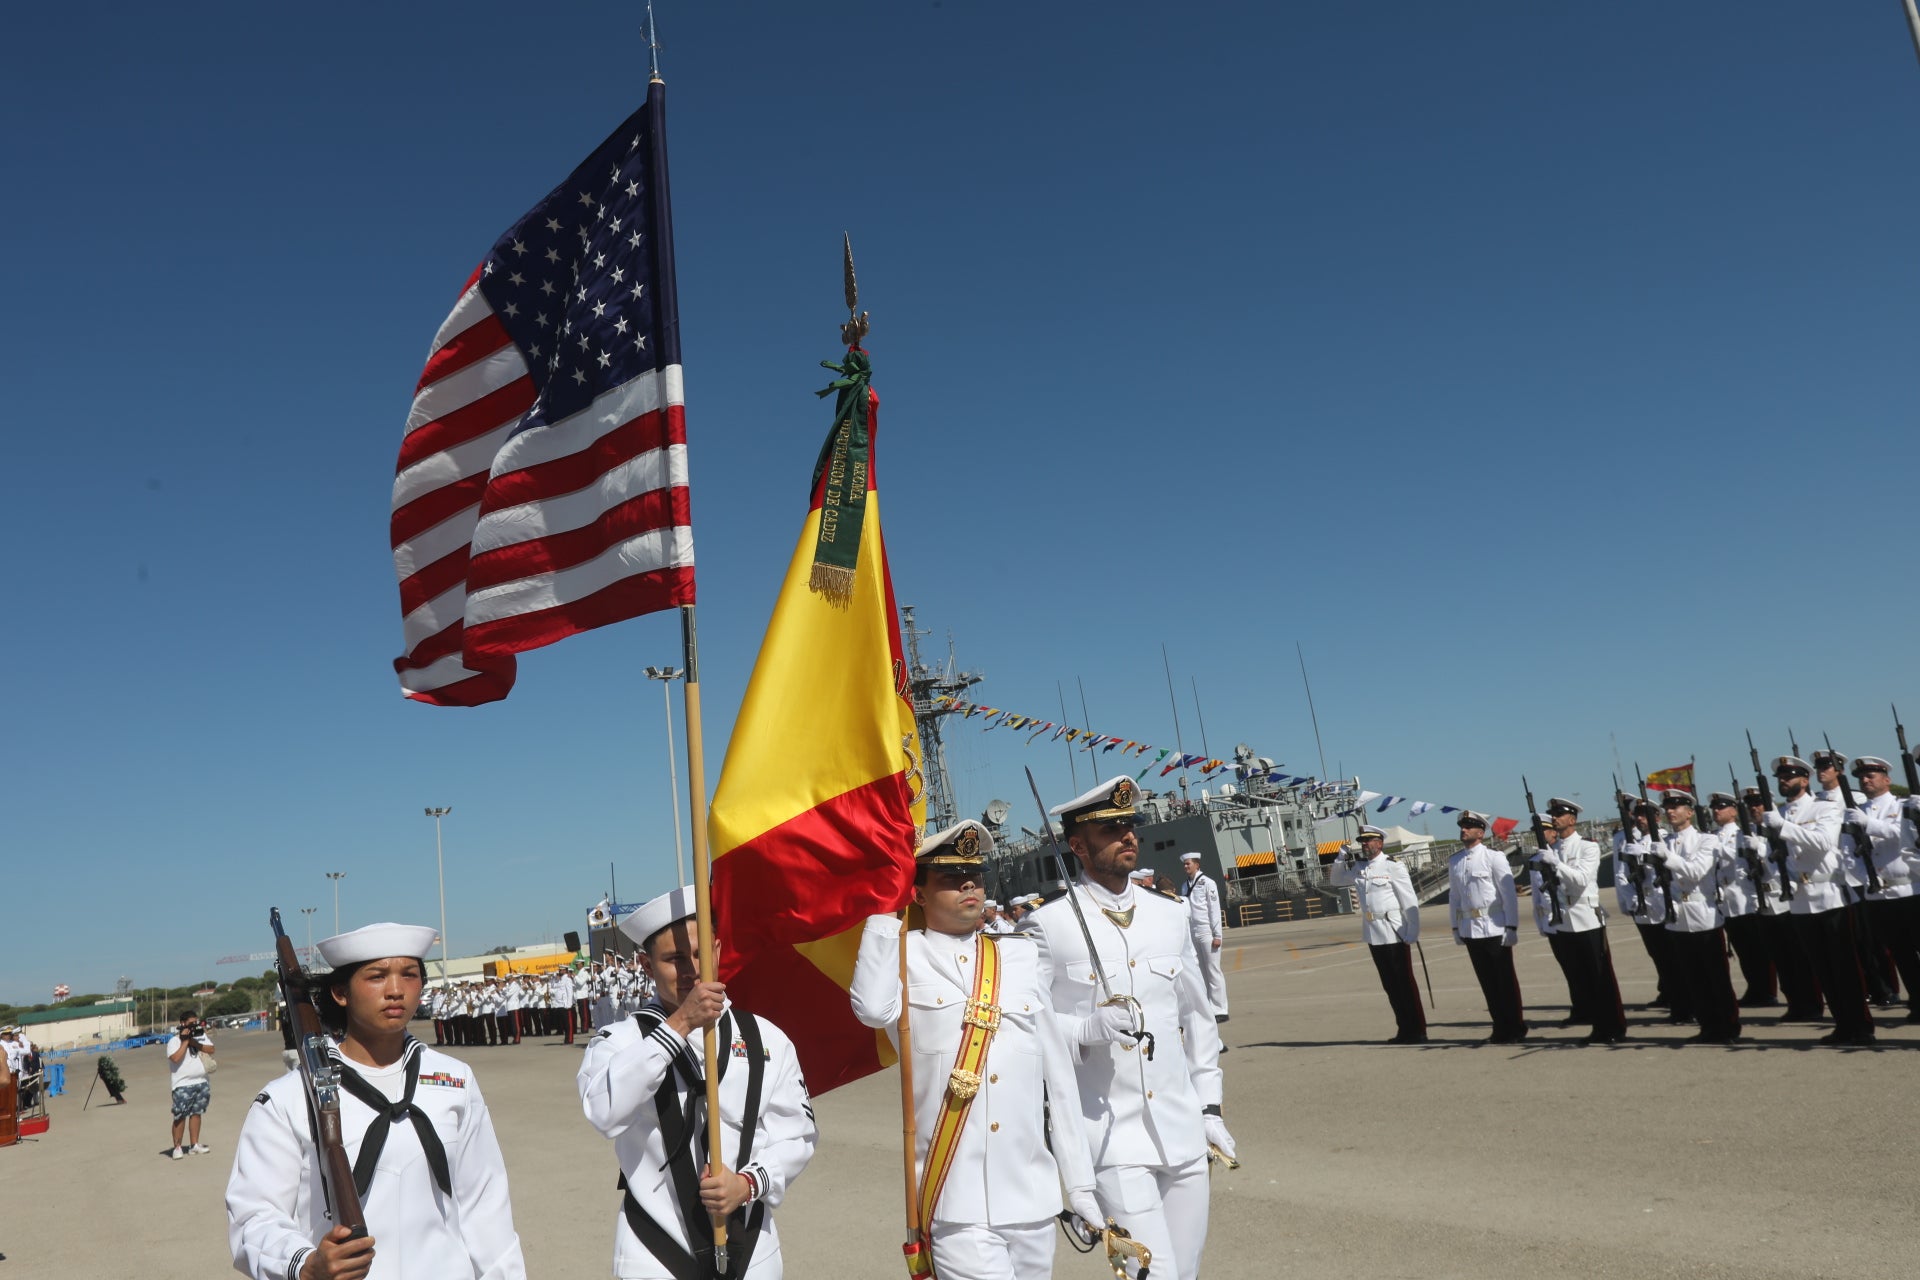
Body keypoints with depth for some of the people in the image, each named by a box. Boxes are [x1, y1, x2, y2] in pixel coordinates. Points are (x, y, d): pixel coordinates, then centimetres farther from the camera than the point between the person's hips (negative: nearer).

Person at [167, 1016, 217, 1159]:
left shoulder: (201, 1036, 10)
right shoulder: (174, 1040, -5)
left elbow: (211, 1049, -2)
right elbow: (175, 1058, -20)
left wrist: (195, 1043, -11)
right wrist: (185, 1041, -16)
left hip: (202, 1082, 5)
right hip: (183, 1085, -5)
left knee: (196, 1113, 10)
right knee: (180, 1116, -5)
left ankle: (194, 1145, 16)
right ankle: (177, 1147, 3)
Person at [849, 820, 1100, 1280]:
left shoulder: (1020, 955, 9)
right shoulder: (904, 955, -1)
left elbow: (1060, 1078, 11)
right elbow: (873, 1009, -25)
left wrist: (1081, 1186, 10)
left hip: (1033, 1202, 4)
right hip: (956, 1208, -4)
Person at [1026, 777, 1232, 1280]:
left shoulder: (1170, 916, 9)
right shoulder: (1049, 925, -7)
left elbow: (1198, 1017, 16)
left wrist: (1210, 1107, 13)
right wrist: (1090, 1027, -22)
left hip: (1183, 1133, 5)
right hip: (1112, 1139, -5)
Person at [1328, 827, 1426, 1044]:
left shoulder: (1392, 867, -9)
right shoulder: (1358, 868, 9)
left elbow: (1410, 902, -9)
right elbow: (1335, 879, 24)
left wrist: (1412, 935, -13)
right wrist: (1341, 858, 6)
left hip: (1394, 934, -6)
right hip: (1373, 935, 6)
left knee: (1405, 983, 0)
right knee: (1390, 985, 11)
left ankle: (1418, 1031, 8)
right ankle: (1405, 1030, 19)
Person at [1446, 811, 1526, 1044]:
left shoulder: (1494, 857, -7)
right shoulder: (1454, 862, 9)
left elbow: (1509, 894, -9)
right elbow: (1454, 896, 15)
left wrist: (1512, 927, -12)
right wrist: (1456, 928, 13)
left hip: (1494, 928, -5)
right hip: (1470, 930, 5)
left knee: (1505, 980, 3)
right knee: (1487, 981, 11)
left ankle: (1515, 1028, 13)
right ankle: (1501, 1028, 20)